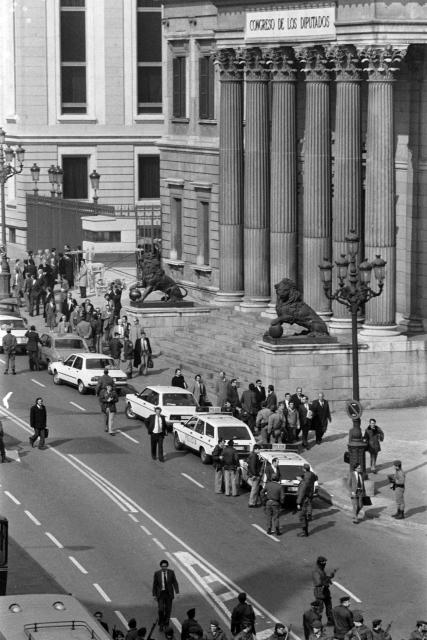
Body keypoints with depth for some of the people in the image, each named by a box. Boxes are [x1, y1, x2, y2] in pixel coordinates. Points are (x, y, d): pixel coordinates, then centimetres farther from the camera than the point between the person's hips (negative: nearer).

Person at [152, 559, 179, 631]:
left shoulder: (171, 572, -6)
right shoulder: (157, 573, -8)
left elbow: (175, 583, -4)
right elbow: (154, 585, -1)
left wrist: (177, 592, -12)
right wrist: (154, 595, -1)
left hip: (169, 594, 1)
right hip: (160, 594, -1)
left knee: (168, 610, 7)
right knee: (161, 610, -12)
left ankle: (166, 624, 25)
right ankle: (161, 624, 7)